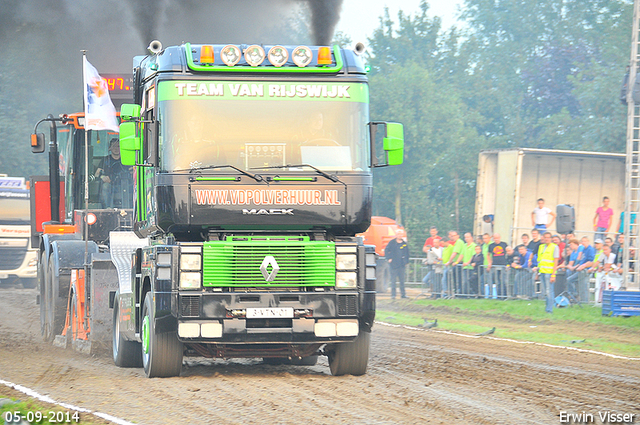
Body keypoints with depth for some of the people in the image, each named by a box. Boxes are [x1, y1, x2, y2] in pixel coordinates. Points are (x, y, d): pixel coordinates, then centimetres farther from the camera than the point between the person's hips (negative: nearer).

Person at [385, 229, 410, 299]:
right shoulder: (392, 242, 0)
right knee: (393, 280, -4)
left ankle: (403, 294, 13)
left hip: (402, 265, 3)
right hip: (393, 264, -3)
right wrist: (389, 258, -7)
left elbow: (407, 253, 18)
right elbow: (386, 250, 3)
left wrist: (406, 262, 12)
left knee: (402, 280, 7)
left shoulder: (404, 244, 9)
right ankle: (393, 294, -2)